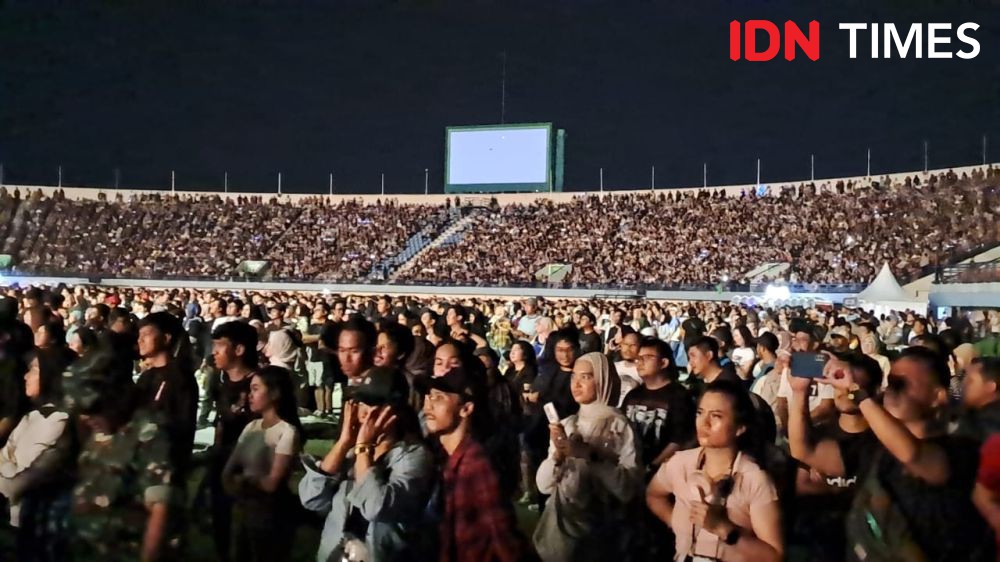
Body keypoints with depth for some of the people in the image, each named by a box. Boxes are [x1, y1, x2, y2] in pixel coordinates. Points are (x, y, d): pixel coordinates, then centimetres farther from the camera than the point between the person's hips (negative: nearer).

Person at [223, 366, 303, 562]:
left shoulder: (287, 432, -15)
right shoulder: (251, 427, 5)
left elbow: (272, 483, -15)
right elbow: (228, 471, 5)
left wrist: (242, 481, -1)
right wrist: (239, 486, -15)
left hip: (271, 515, -6)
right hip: (247, 511, 6)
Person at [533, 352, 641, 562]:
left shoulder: (620, 427, -8)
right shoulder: (566, 425, 5)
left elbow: (629, 487, -17)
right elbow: (544, 485, 1)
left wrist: (590, 455, -24)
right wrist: (557, 454, -16)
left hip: (602, 531, -4)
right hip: (560, 526, 4)